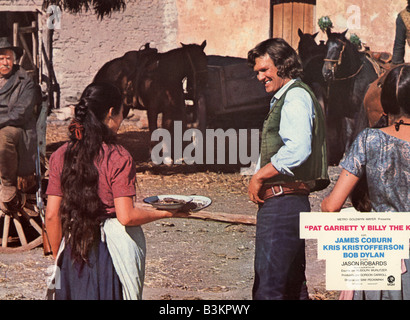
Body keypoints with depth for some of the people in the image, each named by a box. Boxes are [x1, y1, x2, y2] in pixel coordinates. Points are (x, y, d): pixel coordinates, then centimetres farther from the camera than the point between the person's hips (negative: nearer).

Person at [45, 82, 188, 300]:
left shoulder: (61, 156, 2)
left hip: (73, 254, 4)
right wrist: (165, 212, 0)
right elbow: (126, 216, -15)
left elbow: (51, 215, 2)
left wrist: (59, 256, 14)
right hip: (113, 252, -4)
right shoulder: (118, 159, -12)